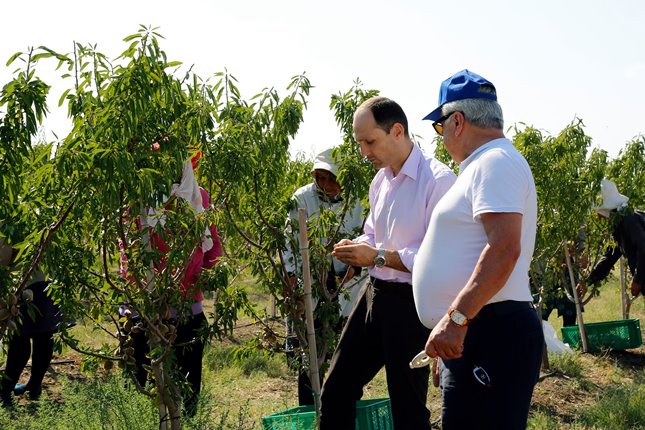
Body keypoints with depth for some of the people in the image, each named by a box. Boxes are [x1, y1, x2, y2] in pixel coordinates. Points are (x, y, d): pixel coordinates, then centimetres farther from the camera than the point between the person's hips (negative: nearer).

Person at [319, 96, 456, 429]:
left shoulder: (437, 180, -17)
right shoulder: (380, 180, 11)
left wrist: (378, 256, -21)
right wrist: (357, 247, 1)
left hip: (410, 303, -8)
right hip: (375, 293, 8)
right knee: (336, 390, 14)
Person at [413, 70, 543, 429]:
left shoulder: (495, 163, -12)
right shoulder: (484, 165, 22)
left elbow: (504, 250, -24)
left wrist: (455, 318, -27)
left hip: (491, 334, -11)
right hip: (473, 333, 11)